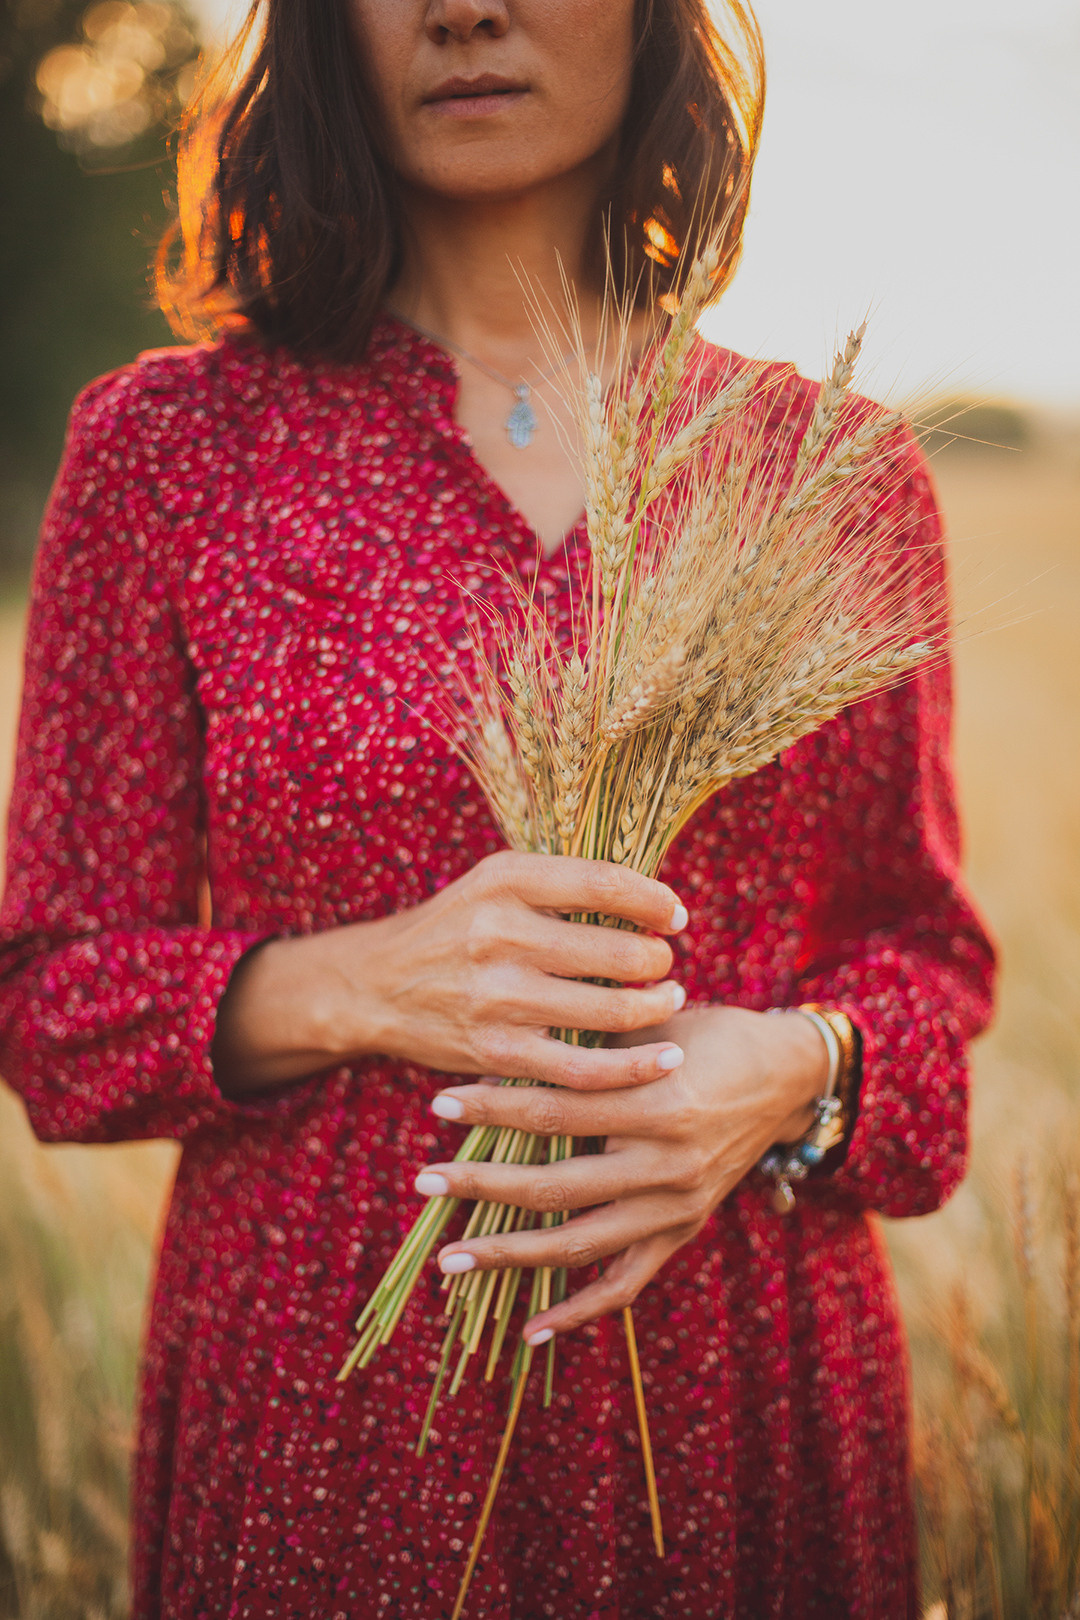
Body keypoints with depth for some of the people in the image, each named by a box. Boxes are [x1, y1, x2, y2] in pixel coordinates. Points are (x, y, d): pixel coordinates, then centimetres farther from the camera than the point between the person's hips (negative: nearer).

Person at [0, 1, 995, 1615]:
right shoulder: (167, 445, -3)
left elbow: (924, 949, 8)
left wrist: (791, 1068, -14)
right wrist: (355, 987, -19)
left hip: (742, 1415, 2)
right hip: (315, 1406, -1)